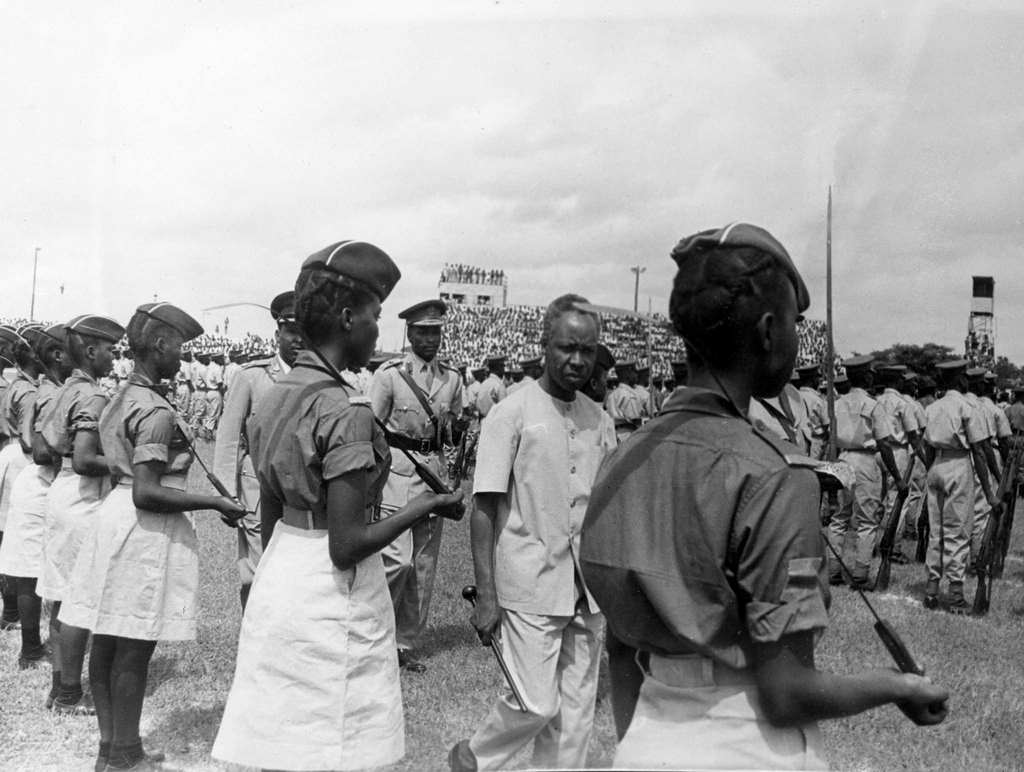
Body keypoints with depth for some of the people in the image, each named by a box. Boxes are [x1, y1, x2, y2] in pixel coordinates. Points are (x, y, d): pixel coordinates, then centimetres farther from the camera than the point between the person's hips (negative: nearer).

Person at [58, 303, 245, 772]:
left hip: (114, 515, 10)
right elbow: (146, 494, -24)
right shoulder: (156, 413, -19)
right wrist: (214, 502, -20)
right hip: (147, 530, -10)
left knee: (107, 642, 15)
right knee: (133, 651, 2)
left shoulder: (122, 399, 11)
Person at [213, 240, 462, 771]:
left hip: (277, 574, 8)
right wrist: (424, 507, -9)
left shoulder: (277, 396, 6)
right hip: (332, 597, -8)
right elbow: (346, 546, -20)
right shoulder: (346, 412, -19)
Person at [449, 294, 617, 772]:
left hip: (587, 589, 5)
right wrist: (486, 596, -13)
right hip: (530, 587, -5)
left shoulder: (600, 421, 7)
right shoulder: (511, 414, -9)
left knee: (576, 708, 11)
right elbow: (484, 510, -9)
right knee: (536, 704, -3)